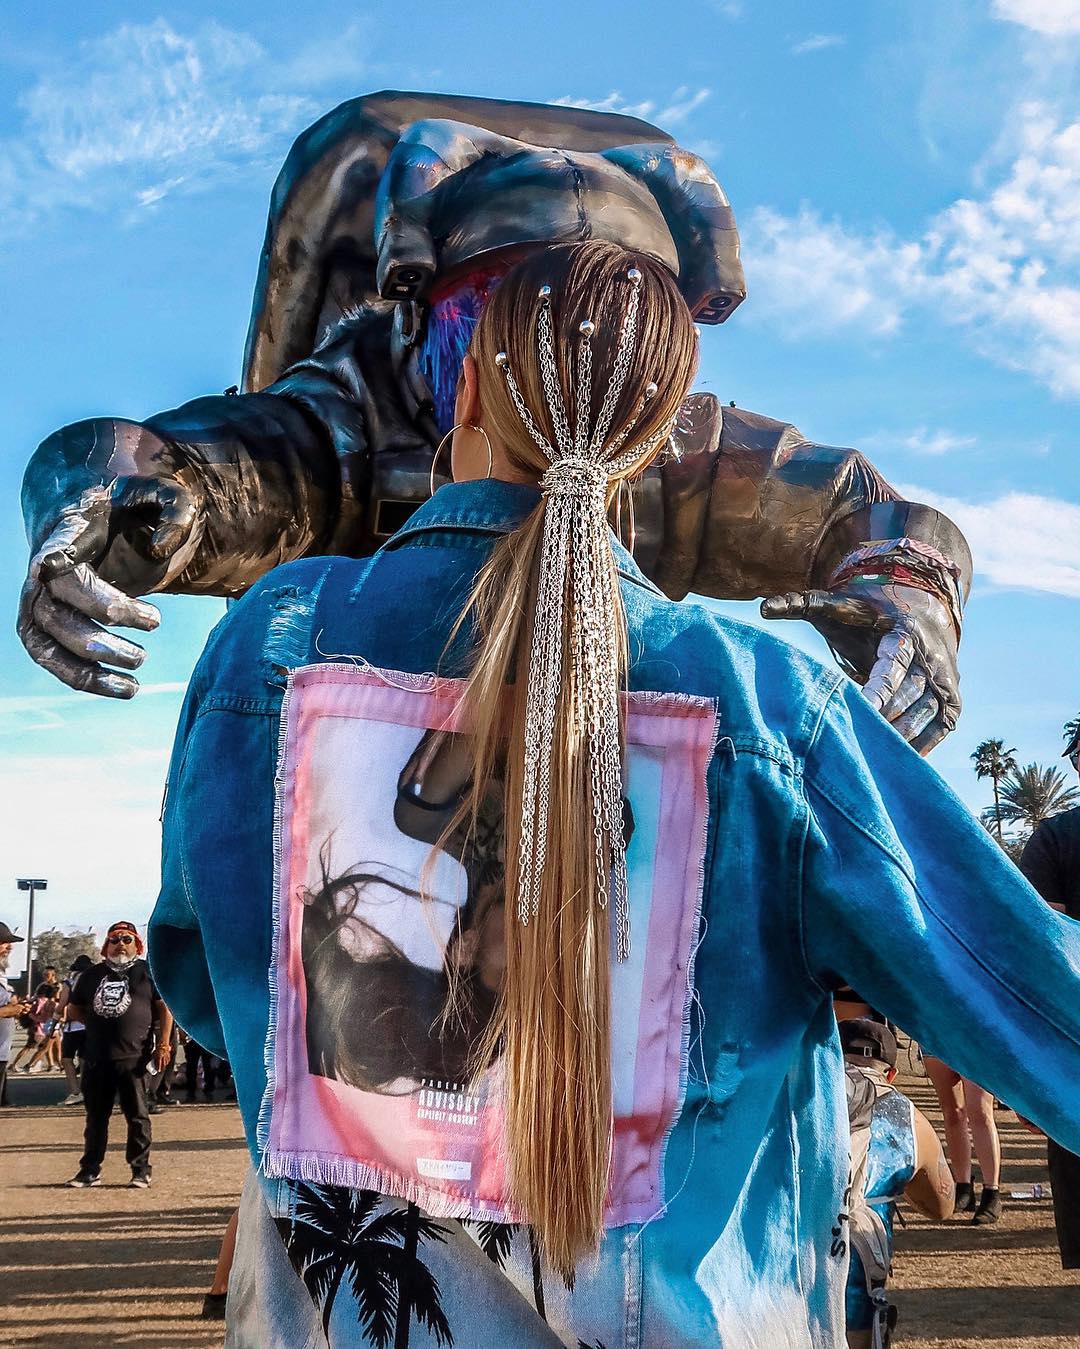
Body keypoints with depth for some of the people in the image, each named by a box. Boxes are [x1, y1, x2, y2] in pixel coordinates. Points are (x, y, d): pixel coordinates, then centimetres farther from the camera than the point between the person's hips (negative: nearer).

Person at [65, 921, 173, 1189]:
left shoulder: (147, 971, 3)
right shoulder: (92, 975, 14)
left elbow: (165, 1008, 0)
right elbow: (74, 1008, 23)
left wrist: (163, 1045, -7)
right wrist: (97, 1025, 9)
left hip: (133, 1057, -4)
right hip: (96, 1057, 4)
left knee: (137, 1116, 1)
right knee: (96, 1116, 11)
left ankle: (141, 1170, 8)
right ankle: (90, 1170, 18)